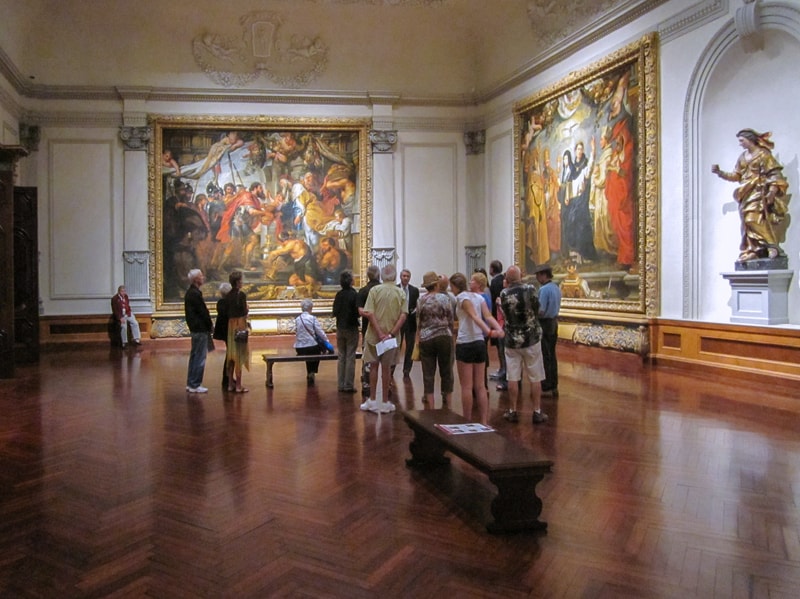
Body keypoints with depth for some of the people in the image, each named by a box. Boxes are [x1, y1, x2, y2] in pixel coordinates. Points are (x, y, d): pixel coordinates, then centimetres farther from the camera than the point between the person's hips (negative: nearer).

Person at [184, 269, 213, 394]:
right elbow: (203, 312, -18)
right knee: (200, 357, -4)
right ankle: (195, 385, 1)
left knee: (194, 356, 16)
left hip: (194, 328, 10)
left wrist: (208, 325, 11)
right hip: (200, 329, -10)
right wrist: (210, 326, -4)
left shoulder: (190, 292, 12)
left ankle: (190, 383, 23)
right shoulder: (196, 294, -19)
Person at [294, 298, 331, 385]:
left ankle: (310, 373, 42)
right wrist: (327, 341, 3)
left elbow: (296, 333, 5)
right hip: (312, 347, -3)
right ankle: (312, 372, 23)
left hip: (299, 349, 4)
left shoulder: (297, 319, 2)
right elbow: (320, 332, -8)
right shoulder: (312, 318, -8)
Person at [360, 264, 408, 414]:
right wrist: (391, 333, -13)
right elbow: (403, 316, -10)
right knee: (386, 368, 10)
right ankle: (385, 402, 15)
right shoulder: (401, 293, -1)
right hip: (391, 335, 1)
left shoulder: (375, 290, -6)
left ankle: (372, 401, 15)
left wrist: (380, 334, -15)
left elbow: (370, 314, -14)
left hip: (374, 334, -1)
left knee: (373, 366, 11)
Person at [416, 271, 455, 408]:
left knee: (428, 373, 6)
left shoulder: (421, 300, 1)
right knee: (446, 371, 9)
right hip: (444, 336, -2)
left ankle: (431, 406, 9)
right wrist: (450, 333, 13)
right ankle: (447, 402, 15)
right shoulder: (444, 298, -5)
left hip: (426, 339, 2)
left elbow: (418, 321, 7)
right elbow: (450, 320, -1)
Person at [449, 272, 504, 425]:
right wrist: (499, 329, -15)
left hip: (465, 343, -7)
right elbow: (488, 316, -2)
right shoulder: (478, 296, 13)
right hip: (480, 342, 7)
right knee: (480, 386, 11)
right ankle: (484, 421, 13)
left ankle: (467, 421, 7)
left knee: (466, 387, 1)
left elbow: (474, 316, -21)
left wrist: (488, 331, -32)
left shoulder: (462, 297, -6)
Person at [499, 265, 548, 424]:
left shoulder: (503, 294, -6)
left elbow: (504, 314, 5)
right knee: (535, 378, 8)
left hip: (512, 341, 1)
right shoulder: (529, 290, -11)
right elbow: (537, 309, -1)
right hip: (531, 339, -1)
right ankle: (537, 412, 12)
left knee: (513, 378, 7)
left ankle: (513, 411, 14)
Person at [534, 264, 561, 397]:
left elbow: (541, 311, -21)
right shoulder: (557, 288, 8)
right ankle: (553, 386, 21)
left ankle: (546, 388, 4)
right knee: (552, 356, 14)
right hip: (554, 322, 8)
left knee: (544, 357, -1)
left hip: (544, 324, -8)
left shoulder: (544, 289, -19)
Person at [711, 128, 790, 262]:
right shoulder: (743, 157, 16)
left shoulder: (763, 154, -3)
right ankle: (751, 251, 2)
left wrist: (772, 191, -21)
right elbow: (736, 176, 16)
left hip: (758, 194, -7)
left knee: (753, 219, -20)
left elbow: (774, 174, -8)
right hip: (746, 195, 7)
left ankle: (772, 247, -16)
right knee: (747, 221, 1)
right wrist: (719, 173, 5)